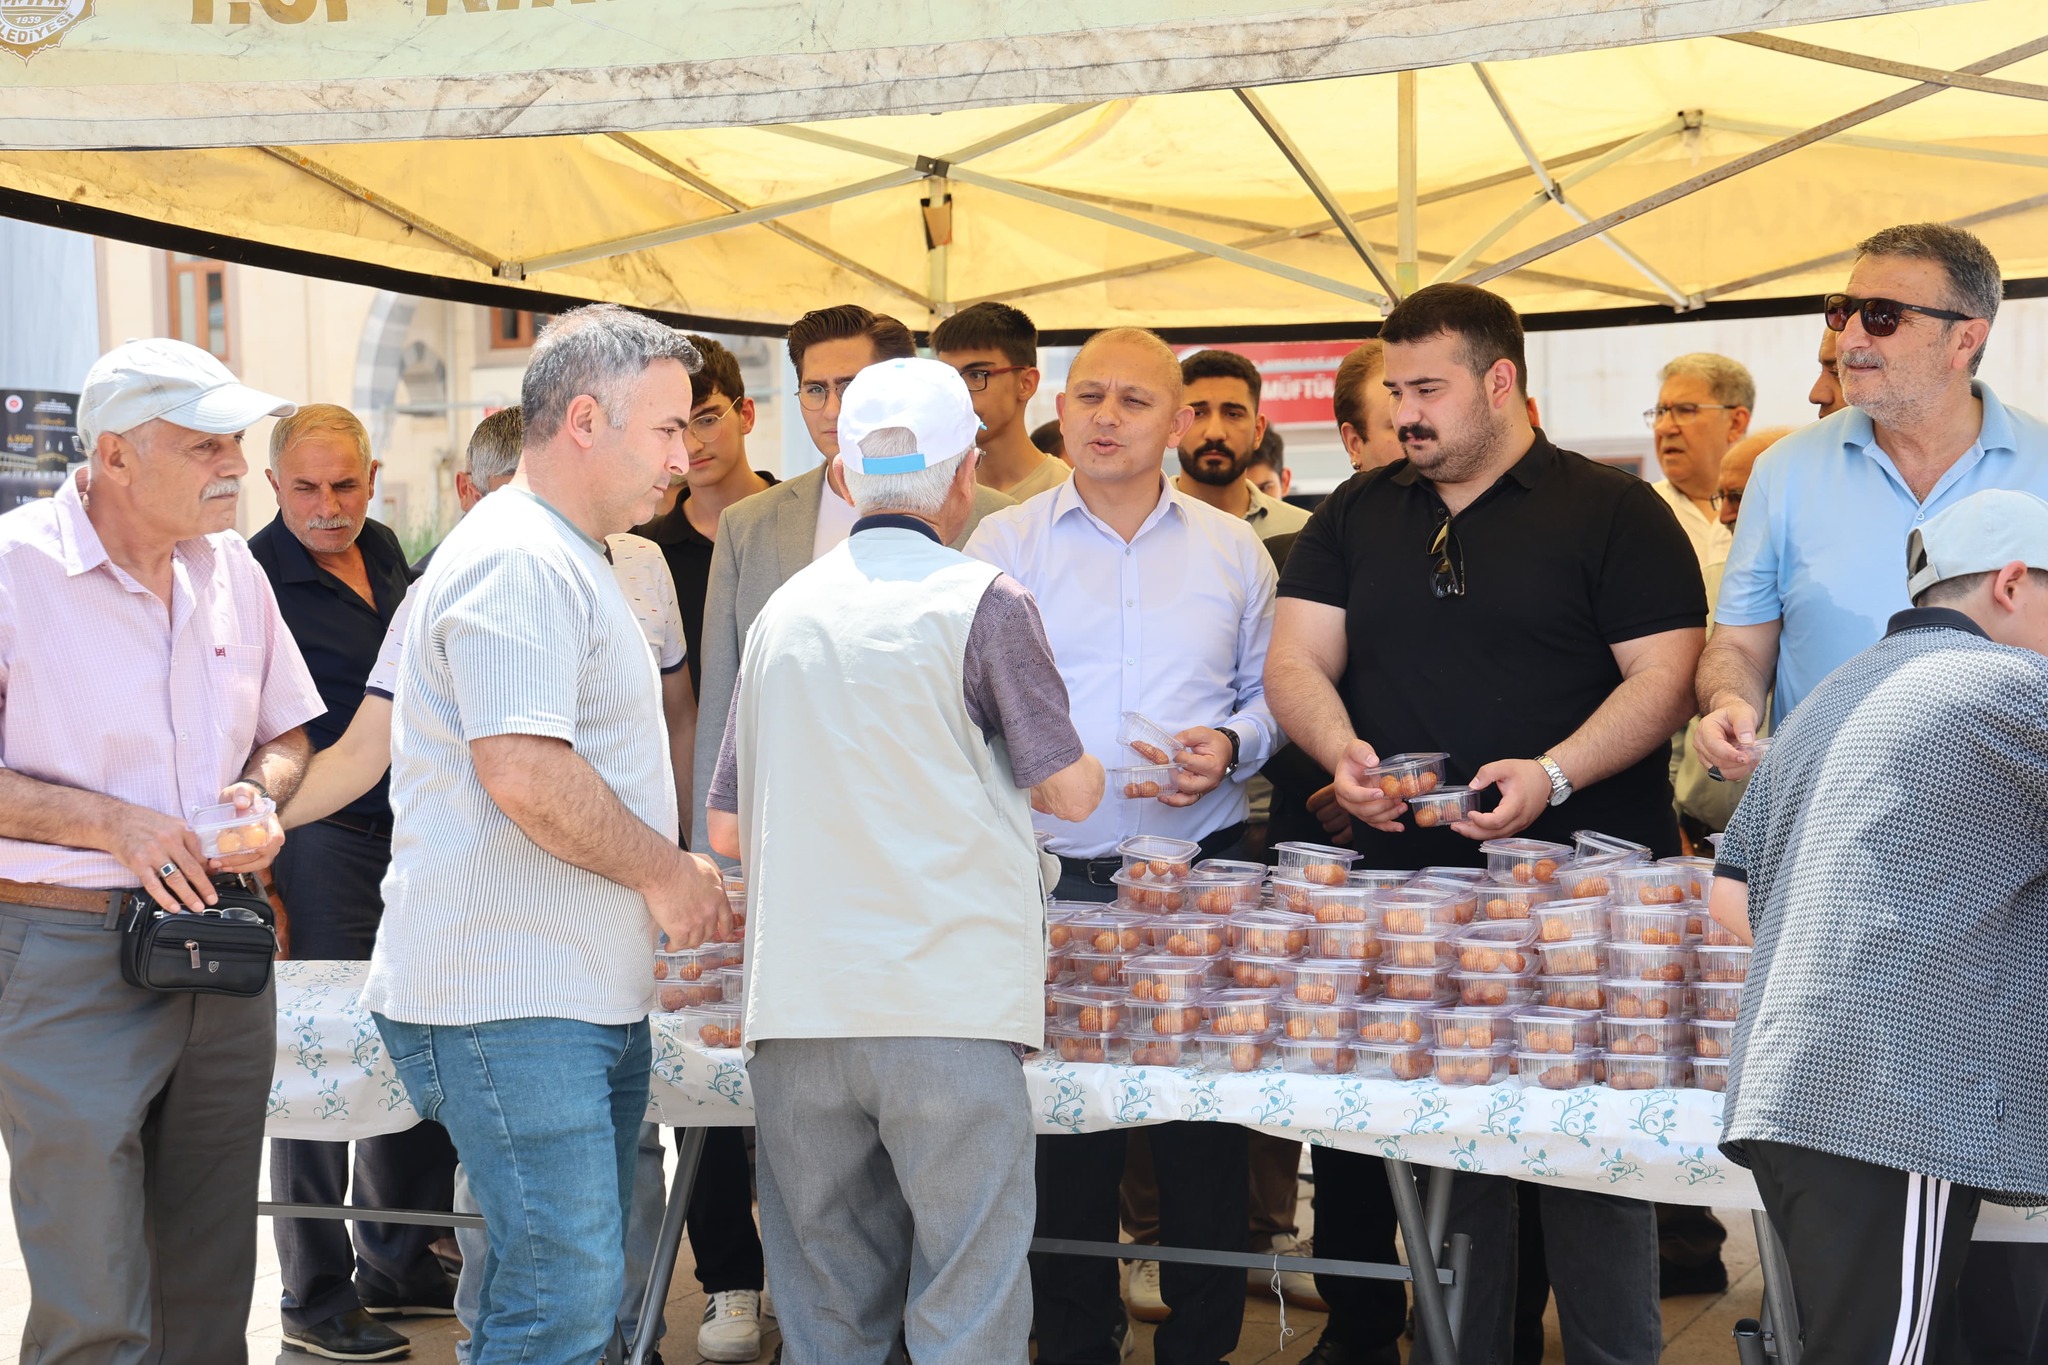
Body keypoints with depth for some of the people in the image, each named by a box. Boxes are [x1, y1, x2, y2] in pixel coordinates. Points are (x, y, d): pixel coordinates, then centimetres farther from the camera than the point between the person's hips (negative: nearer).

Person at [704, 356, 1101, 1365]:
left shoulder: (783, 611, 11)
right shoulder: (983, 603, -3)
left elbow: (728, 832, 16)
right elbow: (1070, 791, 0)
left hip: (796, 1013, 5)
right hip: (948, 1005, -5)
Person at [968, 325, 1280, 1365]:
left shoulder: (1231, 548, 11)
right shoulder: (1002, 544, 6)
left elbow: (1270, 689, 13)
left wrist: (1232, 744, -7)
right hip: (1055, 876, -1)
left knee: (1206, 1117, 4)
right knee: (1060, 1120, 3)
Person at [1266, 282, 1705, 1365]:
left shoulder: (1613, 512, 1)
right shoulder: (1355, 517, 14)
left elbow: (1664, 676, -6)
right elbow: (1296, 661, 8)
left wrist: (1553, 774, -20)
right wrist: (1341, 750, -13)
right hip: (1409, 886, 4)